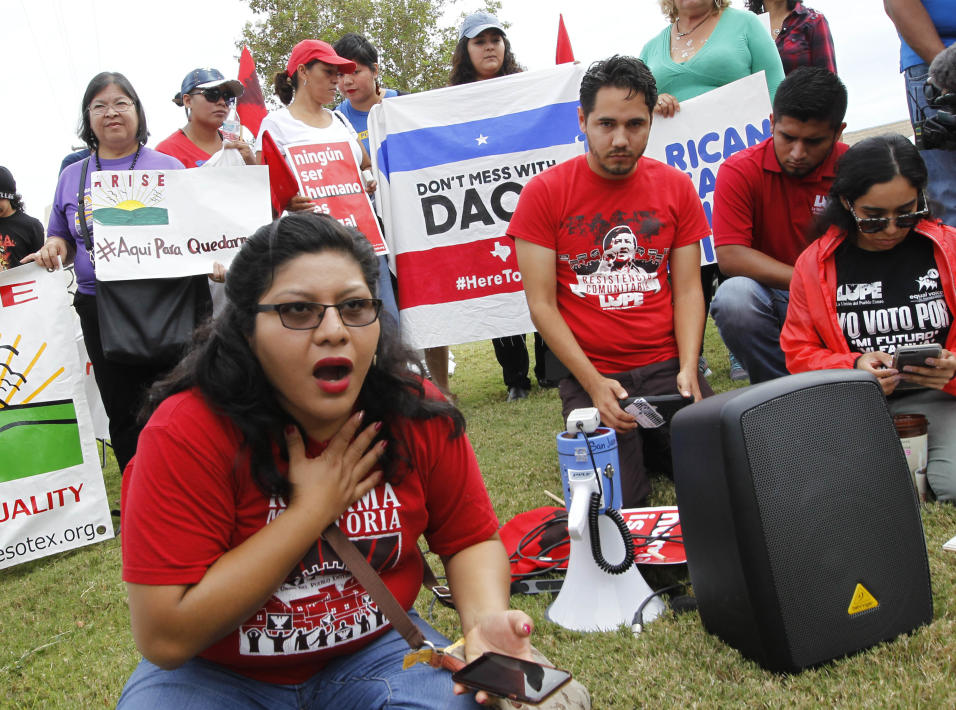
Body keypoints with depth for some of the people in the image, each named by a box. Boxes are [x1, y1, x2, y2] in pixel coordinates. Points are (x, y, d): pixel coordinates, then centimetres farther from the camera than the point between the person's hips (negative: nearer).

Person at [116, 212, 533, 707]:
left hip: (373, 649, 2)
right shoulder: (186, 434, -23)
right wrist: (311, 511, -26)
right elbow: (164, 638, -26)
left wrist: (486, 620, -20)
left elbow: (471, 540, 3)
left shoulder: (420, 416, -11)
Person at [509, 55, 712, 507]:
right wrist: (593, 383, -14)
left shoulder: (676, 187, 7)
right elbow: (542, 305, -6)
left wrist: (688, 368, -10)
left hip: (667, 364, 3)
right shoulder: (544, 193, -3)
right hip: (587, 372, -2)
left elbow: (688, 289, 6)